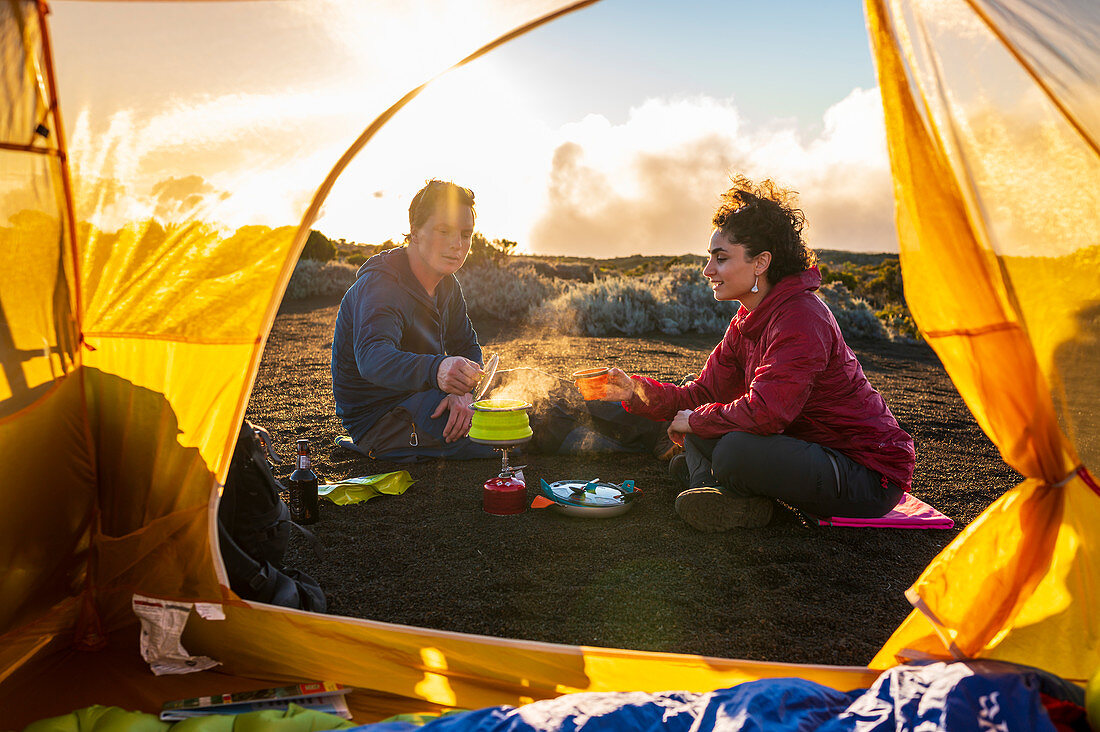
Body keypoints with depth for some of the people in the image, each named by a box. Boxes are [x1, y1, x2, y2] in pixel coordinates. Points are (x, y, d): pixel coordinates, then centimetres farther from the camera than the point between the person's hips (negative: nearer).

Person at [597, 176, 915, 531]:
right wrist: (636, 390, -11)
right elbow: (702, 393, 5)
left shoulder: (801, 319, -24)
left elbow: (764, 413, -34)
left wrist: (694, 421, -16)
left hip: (871, 478, -9)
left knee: (737, 451, -31)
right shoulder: (746, 323, 6)